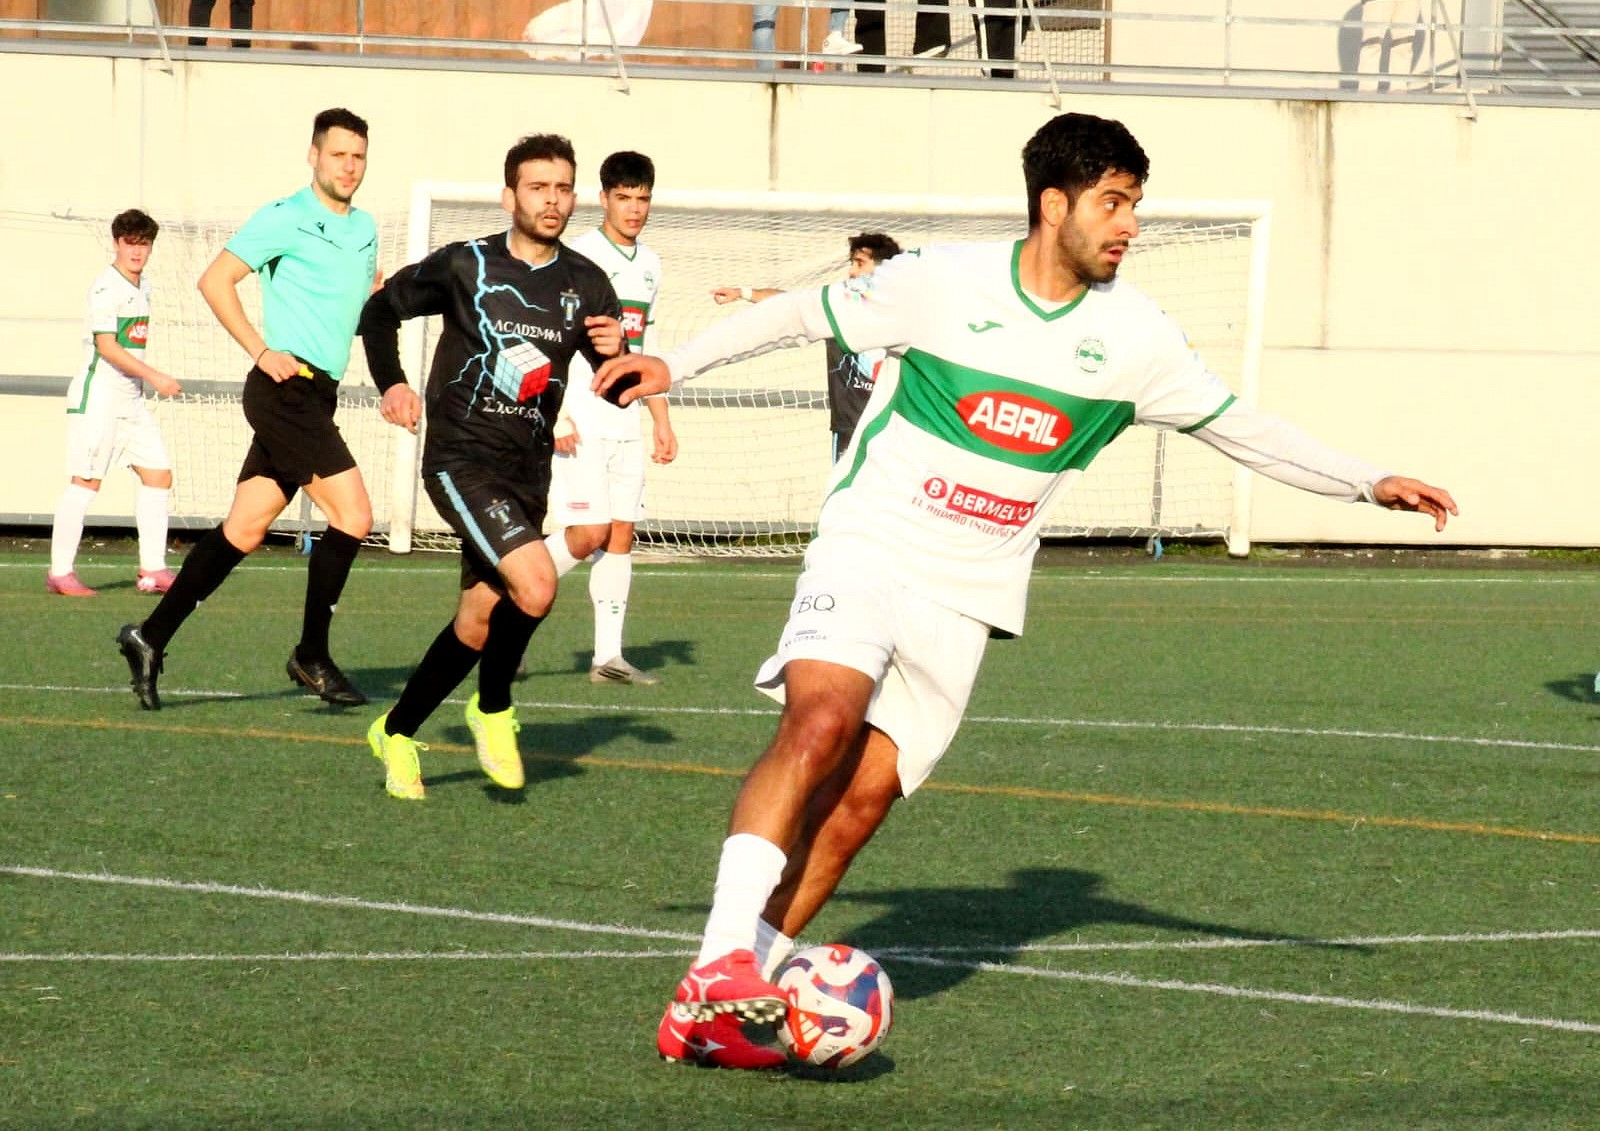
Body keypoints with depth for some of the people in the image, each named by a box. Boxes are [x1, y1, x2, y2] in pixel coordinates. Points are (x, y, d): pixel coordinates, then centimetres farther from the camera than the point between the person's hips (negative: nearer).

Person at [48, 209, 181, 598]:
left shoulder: (142, 286, 13)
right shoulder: (107, 287, -14)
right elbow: (106, 346, -22)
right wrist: (153, 376, -25)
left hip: (131, 398, 9)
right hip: (98, 394, -9)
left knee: (158, 474, 4)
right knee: (86, 481, -8)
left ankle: (153, 570, 7)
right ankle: (60, 572, -4)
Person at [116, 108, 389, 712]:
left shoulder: (365, 227, 15)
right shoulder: (285, 219, -8)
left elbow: (370, 293, 33)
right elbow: (215, 280, -9)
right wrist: (262, 351, -14)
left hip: (317, 396, 8)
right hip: (287, 387, -8)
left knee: (243, 529, 7)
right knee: (352, 515, -14)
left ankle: (151, 637, 12)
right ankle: (312, 657, -4)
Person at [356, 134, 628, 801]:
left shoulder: (585, 284, 5)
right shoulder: (464, 266, -5)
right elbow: (382, 309, 8)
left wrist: (616, 354, -15)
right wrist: (392, 383, -6)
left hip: (528, 471, 5)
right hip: (461, 462, -5)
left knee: (478, 623, 9)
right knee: (535, 584, -24)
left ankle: (396, 732, 29)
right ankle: (493, 708, 1)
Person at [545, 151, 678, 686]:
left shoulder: (649, 264, 15)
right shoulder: (578, 256, -8)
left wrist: (662, 420, 20)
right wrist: (555, 414, -18)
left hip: (625, 421, 7)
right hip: (578, 420, -7)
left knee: (621, 534, 2)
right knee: (588, 533, -13)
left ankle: (608, 656, 3)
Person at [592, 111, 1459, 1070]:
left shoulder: (1135, 335, 2)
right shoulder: (943, 283, -6)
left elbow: (1238, 426, 11)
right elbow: (806, 312, 6)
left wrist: (1371, 483, 6)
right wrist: (678, 363, 2)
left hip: (967, 595, 3)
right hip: (869, 547, -3)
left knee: (861, 798, -7)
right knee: (823, 718, -28)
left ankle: (715, 1010, -3)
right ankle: (721, 961, -30)